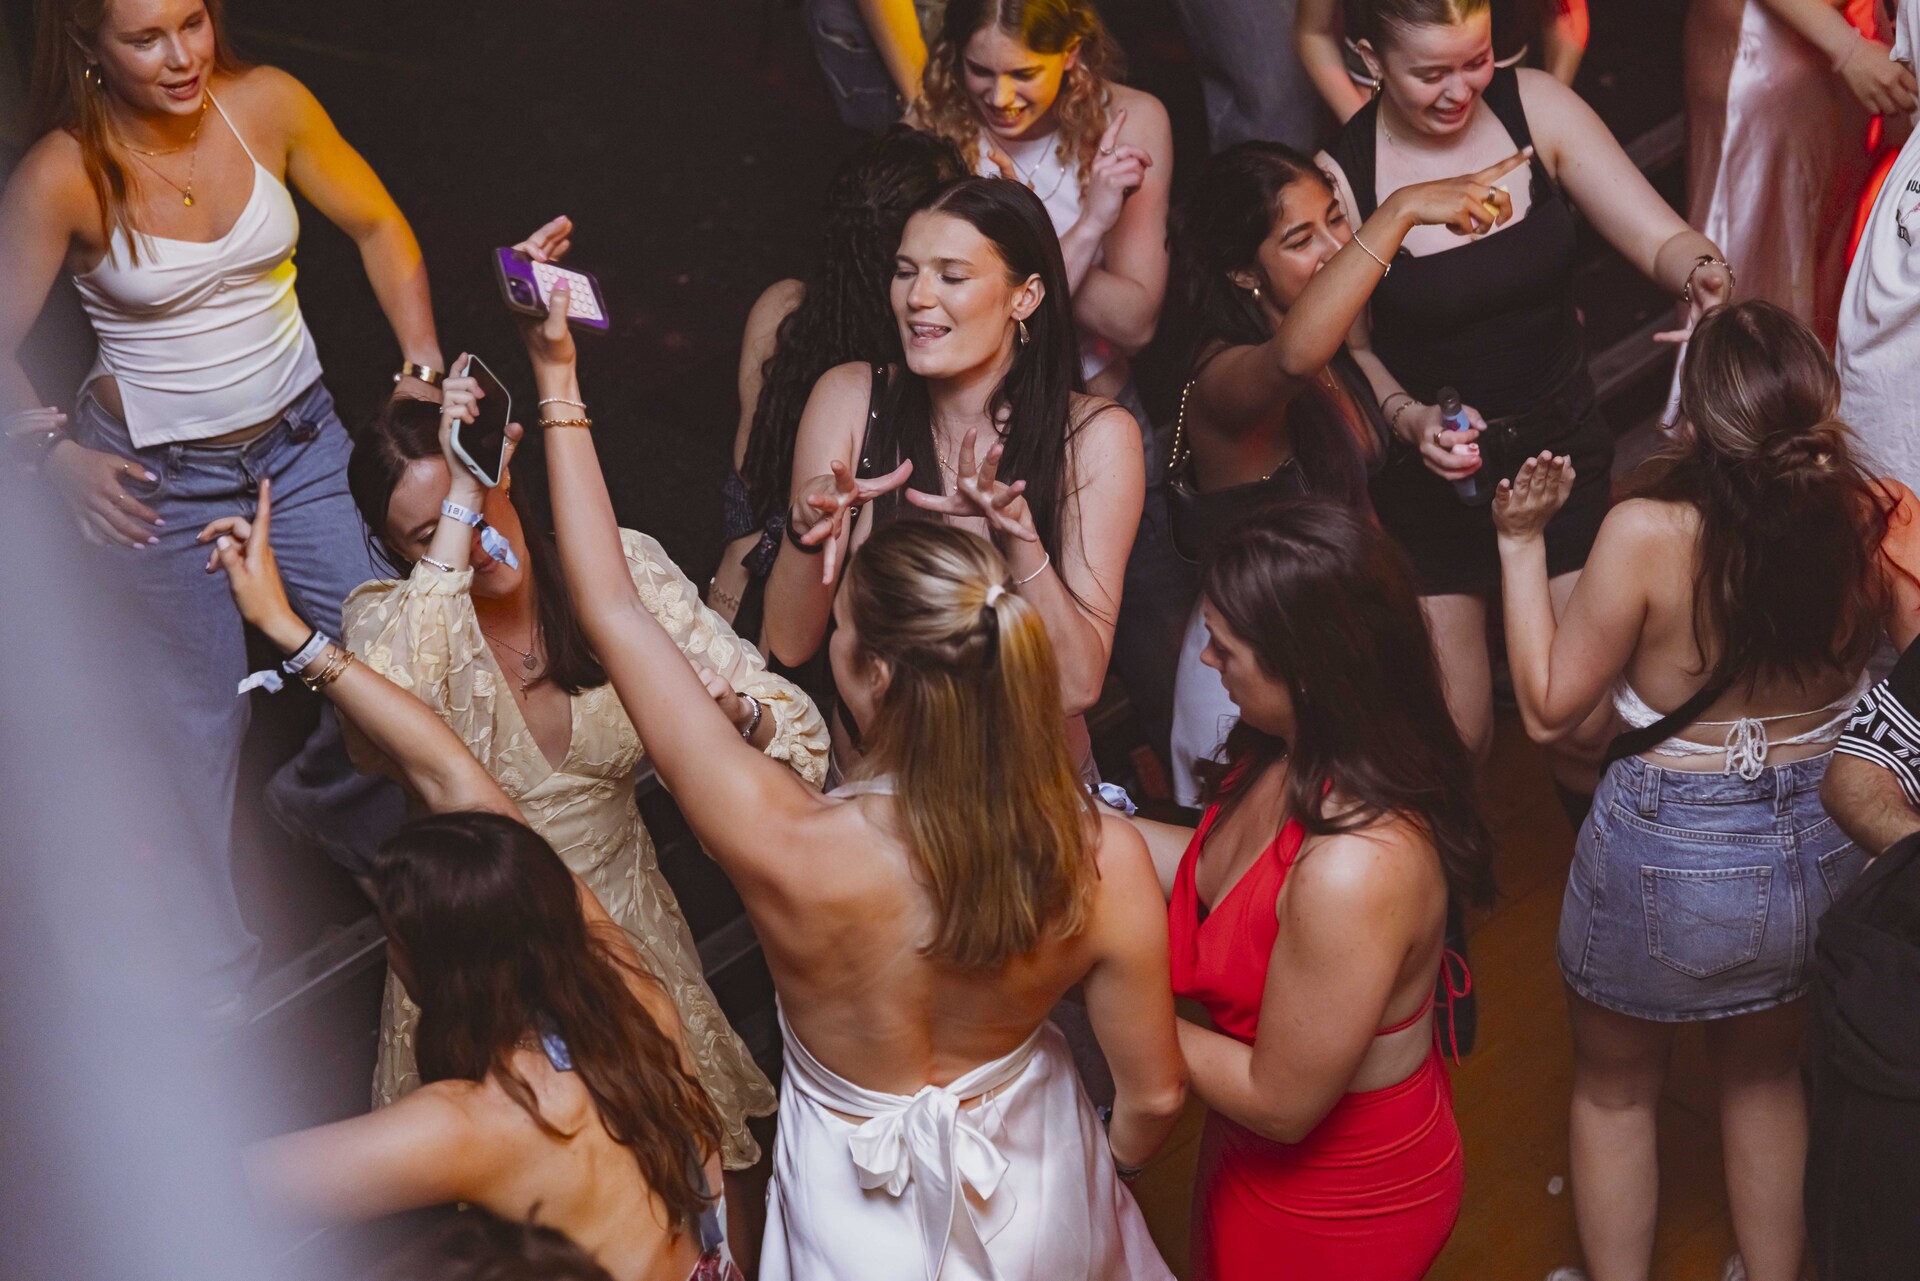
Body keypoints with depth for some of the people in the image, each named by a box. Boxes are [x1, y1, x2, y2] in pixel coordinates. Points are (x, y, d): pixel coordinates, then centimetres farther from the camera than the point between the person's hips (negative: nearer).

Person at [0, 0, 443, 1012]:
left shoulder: (266, 104, -11)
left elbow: (376, 224, 2)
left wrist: (422, 355, -7)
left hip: (302, 435, 4)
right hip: (159, 472, -3)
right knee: (204, 709, 6)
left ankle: (329, 795, 40)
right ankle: (205, 955, 29)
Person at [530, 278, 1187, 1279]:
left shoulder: (786, 851, -37)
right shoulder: (1105, 863, -31)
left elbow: (612, 614, -25)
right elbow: (1154, 1094, -15)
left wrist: (558, 387, -18)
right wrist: (1113, 1164, 9)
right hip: (1041, 1199, 1)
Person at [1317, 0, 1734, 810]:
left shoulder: (1535, 106, -9)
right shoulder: (1340, 175, -14)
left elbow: (1661, 238, -9)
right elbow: (1347, 348, -3)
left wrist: (1702, 272, -32)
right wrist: (1410, 418, -22)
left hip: (1560, 444, 2)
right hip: (1427, 472, -2)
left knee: (1589, 721, 1)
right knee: (1452, 741, 0)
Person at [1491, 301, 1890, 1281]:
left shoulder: (1648, 534, -27)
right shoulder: (1869, 519, -17)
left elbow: (1548, 707, -16)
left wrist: (1522, 542, -12)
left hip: (1668, 856, -4)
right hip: (1822, 844, 4)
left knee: (1615, 1089, 23)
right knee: (1767, 1075, 30)